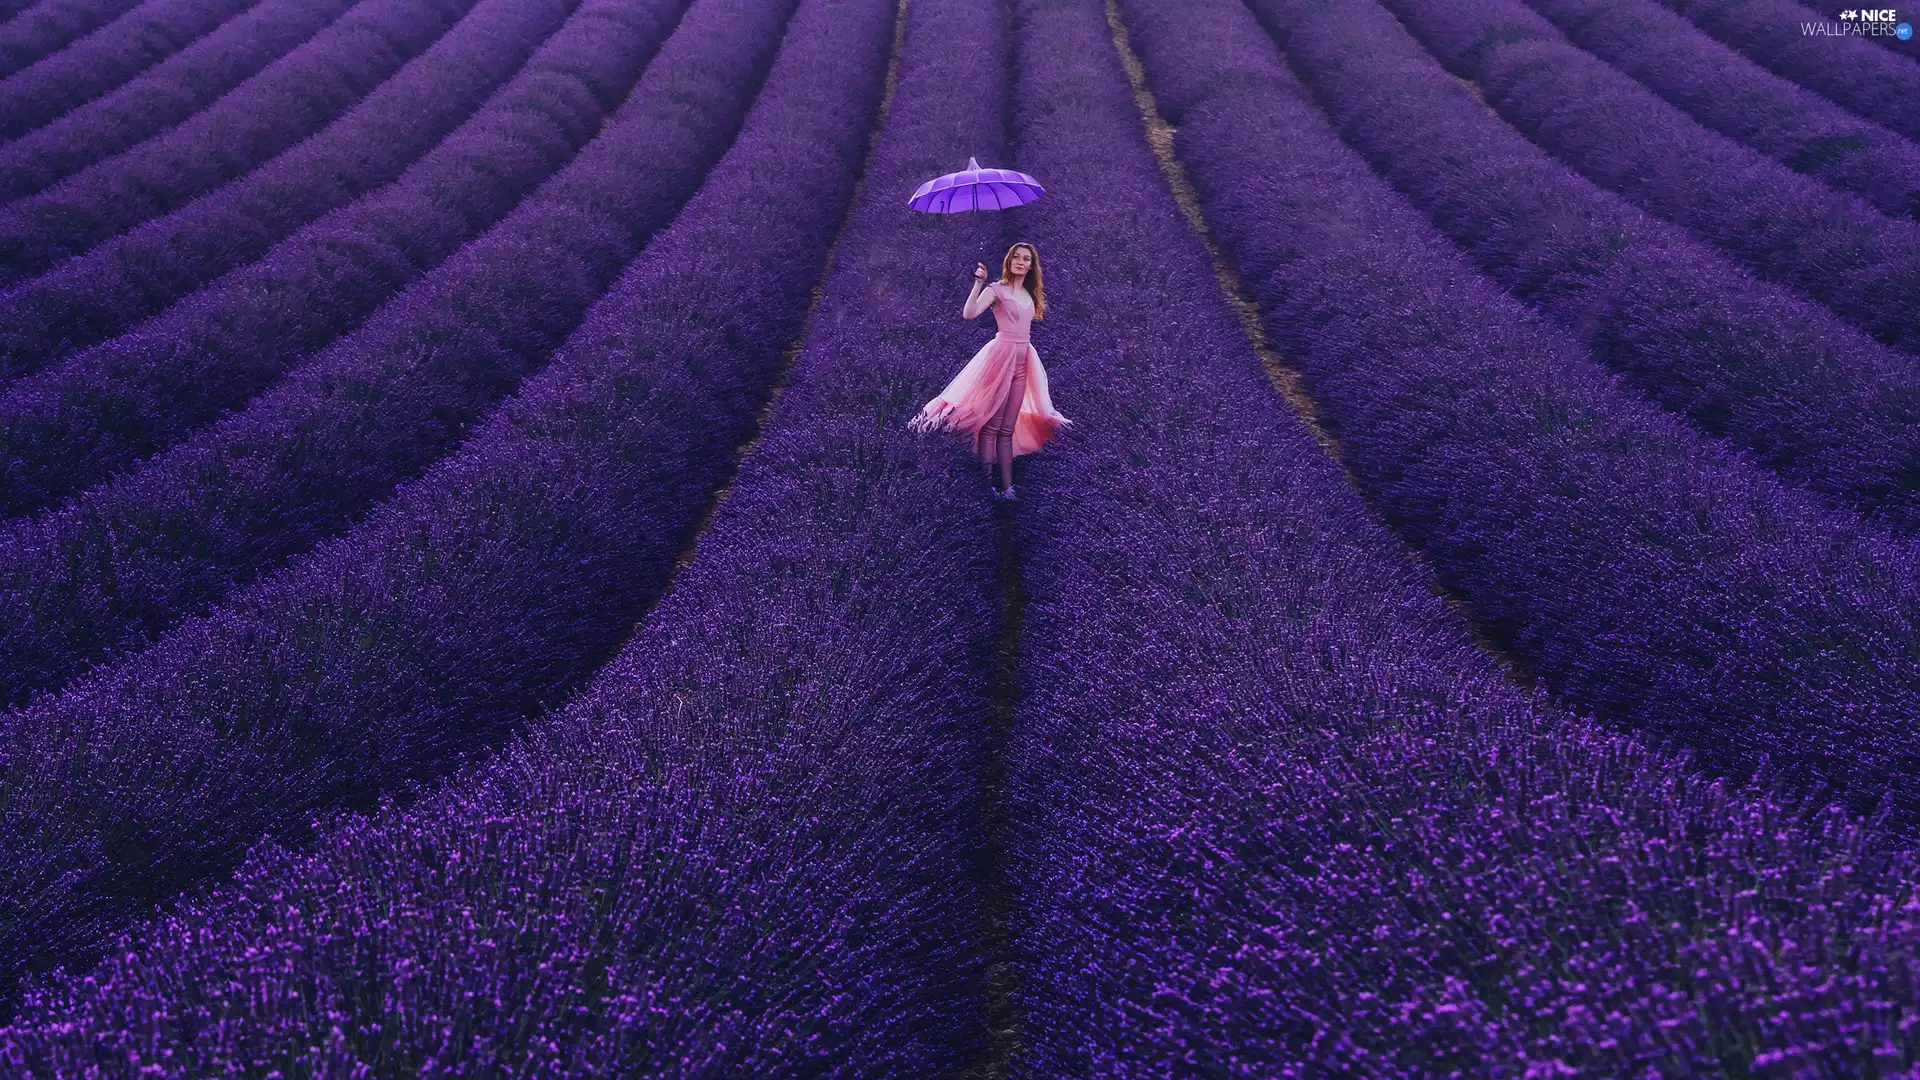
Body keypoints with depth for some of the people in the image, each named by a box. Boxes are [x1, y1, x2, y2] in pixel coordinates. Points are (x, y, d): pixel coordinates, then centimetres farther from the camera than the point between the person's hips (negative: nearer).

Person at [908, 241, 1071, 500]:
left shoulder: (1030, 295, 16)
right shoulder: (996, 290, -4)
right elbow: (969, 314, -17)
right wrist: (978, 283, -25)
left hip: (1023, 361, 7)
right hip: (1001, 355, -7)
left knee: (1008, 429, 6)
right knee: (991, 425, -6)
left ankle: (1007, 487, 5)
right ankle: (987, 483, -5)